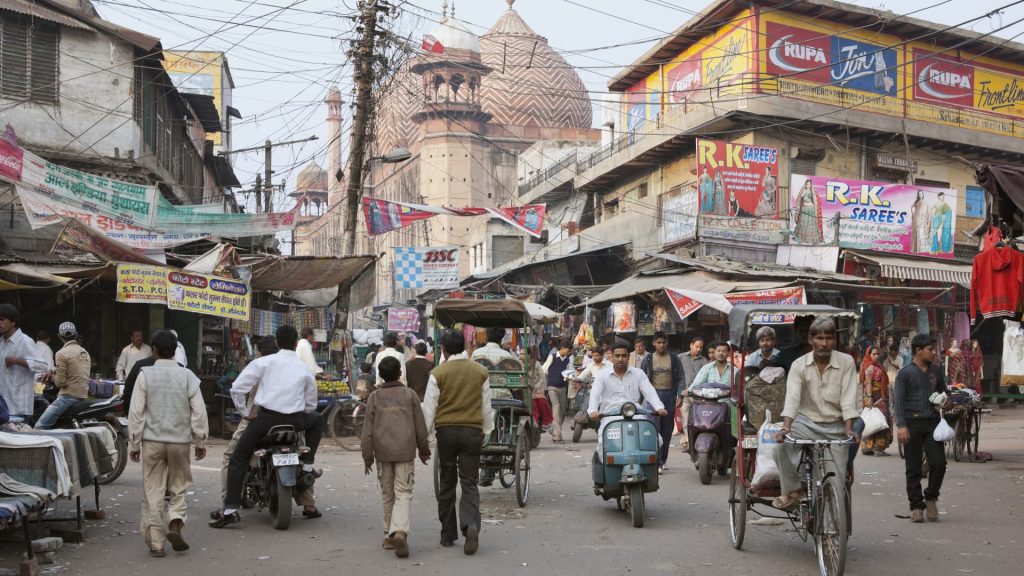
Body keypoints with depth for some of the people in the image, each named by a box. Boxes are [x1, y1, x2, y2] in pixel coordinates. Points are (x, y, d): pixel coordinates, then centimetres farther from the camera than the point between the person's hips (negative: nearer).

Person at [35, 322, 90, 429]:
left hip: (69, 396, -8)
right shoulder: (85, 352, 12)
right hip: (84, 396, 8)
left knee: (40, 426, -8)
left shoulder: (62, 353, -10)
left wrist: (53, 374, 7)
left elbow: (60, 382, -12)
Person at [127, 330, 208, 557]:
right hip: (180, 440, 1)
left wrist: (134, 444, 5)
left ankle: (156, 543, 8)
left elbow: (136, 412, -3)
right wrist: (201, 442, 9)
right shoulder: (187, 375, -1)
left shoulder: (146, 374, -3)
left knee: (153, 492, 6)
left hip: (152, 440, 0)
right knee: (178, 487, 15)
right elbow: (199, 411, -1)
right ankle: (175, 524, -7)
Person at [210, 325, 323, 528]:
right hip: (295, 421, 1)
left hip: (266, 418, -1)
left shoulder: (264, 362, 4)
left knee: (238, 460, 13)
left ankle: (231, 510, 3)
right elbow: (311, 404, 15)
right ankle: (307, 464, 24)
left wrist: (244, 412, 12)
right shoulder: (305, 369, 10)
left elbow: (237, 388, -1)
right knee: (317, 420, 33)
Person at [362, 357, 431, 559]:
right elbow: (420, 426, 5)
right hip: (405, 451, -2)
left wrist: (367, 456, 8)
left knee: (388, 495, 13)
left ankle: (389, 535, 19)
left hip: (383, 452, 2)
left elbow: (367, 430, 3)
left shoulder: (374, 397, 5)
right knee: (403, 493, -4)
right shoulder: (410, 395, 3)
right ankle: (400, 531, -24)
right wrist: (424, 450, 17)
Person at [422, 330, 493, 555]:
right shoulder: (480, 371, 3)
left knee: (446, 484, 11)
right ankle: (471, 525, -20)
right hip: (472, 431, 1)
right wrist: (485, 431, 21)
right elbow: (486, 406, 10)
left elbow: (429, 408, -3)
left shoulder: (438, 374, -5)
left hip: (446, 430, -1)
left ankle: (448, 534, 18)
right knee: (470, 483, 3)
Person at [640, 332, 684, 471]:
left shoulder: (674, 359, 7)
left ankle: (663, 459, 22)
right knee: (655, 428, -11)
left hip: (669, 395, 2)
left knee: (667, 429, 9)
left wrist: (680, 395, -5)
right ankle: (656, 461, -13)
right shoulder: (648, 359, 5)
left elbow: (681, 378, 6)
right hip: (654, 395, -2)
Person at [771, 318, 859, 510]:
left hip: (835, 426, 0)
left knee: (837, 479, -3)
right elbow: (792, 398, -14)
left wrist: (848, 429, -21)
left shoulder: (846, 362, -3)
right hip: (807, 421, 0)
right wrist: (786, 427, -29)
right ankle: (792, 491, -9)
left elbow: (848, 399, -8)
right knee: (782, 445, -29)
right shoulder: (800, 365, -3)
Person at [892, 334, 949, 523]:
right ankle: (916, 506, 12)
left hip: (932, 422, 4)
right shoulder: (905, 372, -3)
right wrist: (901, 425, -16)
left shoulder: (936, 371, 12)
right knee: (913, 469, 3)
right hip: (912, 423, -4)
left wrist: (943, 399, 1)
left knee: (939, 463, -4)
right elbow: (897, 401, -6)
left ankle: (931, 497, 19)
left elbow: (943, 392, 26)